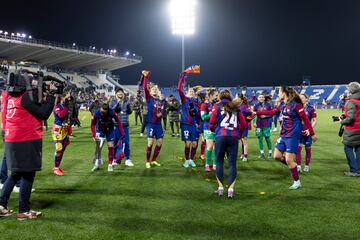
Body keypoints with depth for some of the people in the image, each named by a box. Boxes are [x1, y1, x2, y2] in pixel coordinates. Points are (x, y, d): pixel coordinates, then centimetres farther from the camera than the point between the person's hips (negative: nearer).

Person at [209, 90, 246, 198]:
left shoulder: (217, 106, 6)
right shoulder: (236, 107, 13)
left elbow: (212, 122, -1)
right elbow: (243, 123, 7)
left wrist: (214, 130, 19)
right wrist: (239, 134, 20)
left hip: (220, 136, -1)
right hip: (234, 137, 2)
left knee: (219, 162, 11)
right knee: (232, 163, 4)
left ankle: (220, 187, 11)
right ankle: (231, 188, 0)